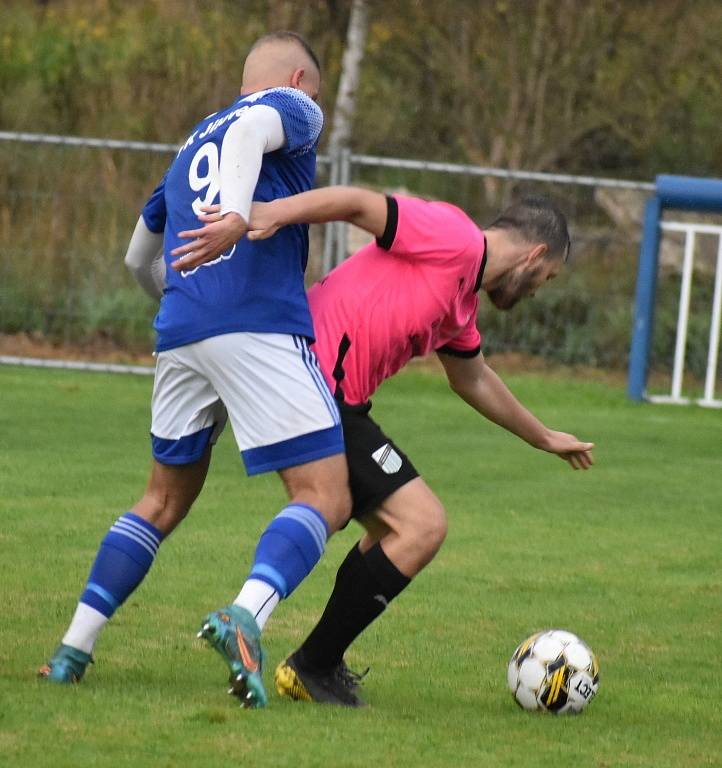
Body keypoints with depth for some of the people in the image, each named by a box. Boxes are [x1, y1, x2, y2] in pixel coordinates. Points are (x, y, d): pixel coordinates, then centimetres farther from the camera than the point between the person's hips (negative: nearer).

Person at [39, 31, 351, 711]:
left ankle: (73, 650, 15)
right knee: (325, 498, -8)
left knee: (165, 498, 22)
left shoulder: (191, 144, 31)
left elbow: (137, 256, 39)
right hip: (261, 325, -7)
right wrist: (235, 215, -32)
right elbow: (252, 131, -15)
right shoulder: (293, 107, 10)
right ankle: (244, 616, -33)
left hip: (179, 333, 7)